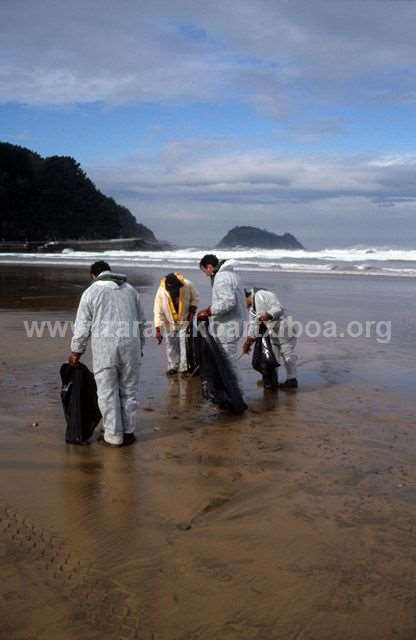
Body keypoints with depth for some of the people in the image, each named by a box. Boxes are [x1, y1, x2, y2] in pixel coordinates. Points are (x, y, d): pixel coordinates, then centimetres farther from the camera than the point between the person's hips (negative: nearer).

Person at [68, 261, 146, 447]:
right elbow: (140, 322, 18)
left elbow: (82, 326, 3)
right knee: (129, 390, 12)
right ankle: (128, 432, 18)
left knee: (107, 392, 5)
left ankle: (113, 435, 9)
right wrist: (140, 346, 27)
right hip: (131, 342, 3)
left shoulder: (91, 291, 4)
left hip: (104, 344, -3)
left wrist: (76, 351, 12)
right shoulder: (130, 289, 16)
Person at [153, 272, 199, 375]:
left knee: (184, 343, -5)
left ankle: (184, 367, 4)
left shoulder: (187, 285, -24)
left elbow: (195, 298, -4)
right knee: (171, 344, 8)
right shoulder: (161, 292, -26)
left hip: (185, 320, 0)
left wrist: (192, 312, -13)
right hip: (169, 322, 1)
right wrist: (158, 330, -23)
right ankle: (173, 366, 24)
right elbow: (158, 312, -21)